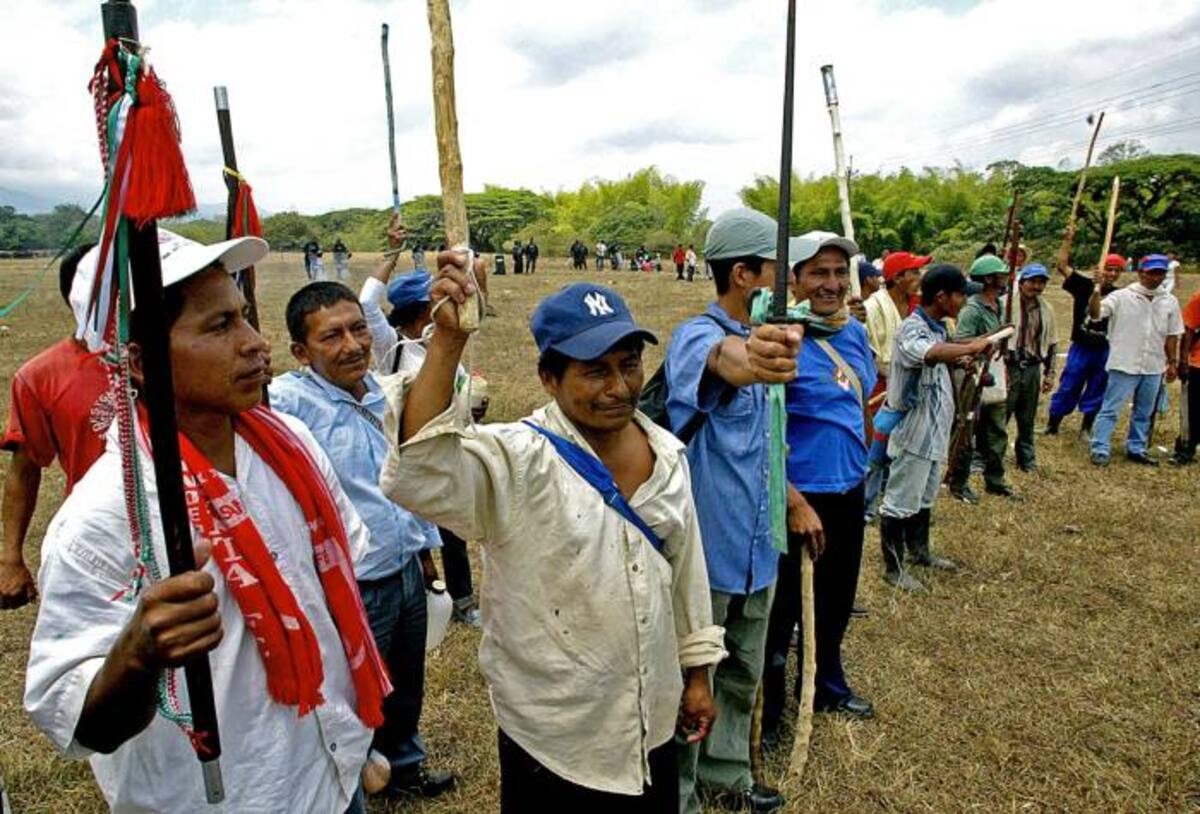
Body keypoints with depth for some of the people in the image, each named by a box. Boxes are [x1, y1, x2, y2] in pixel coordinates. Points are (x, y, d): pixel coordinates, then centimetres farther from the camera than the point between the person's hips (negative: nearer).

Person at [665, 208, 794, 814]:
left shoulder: (762, 338, 8)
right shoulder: (697, 336, -18)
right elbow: (721, 358, -46)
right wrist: (748, 357, -68)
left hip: (757, 547, 9)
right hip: (706, 552, -8)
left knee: (742, 677, 25)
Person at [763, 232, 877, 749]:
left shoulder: (855, 332, 4)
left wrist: (861, 466, 19)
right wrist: (795, 503, -22)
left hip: (850, 492, 8)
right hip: (802, 497, -8)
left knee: (836, 599, 24)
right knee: (783, 609, 8)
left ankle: (826, 686, 47)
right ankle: (766, 711, 28)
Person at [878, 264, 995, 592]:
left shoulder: (936, 328, 10)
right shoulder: (912, 328, -21)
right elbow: (931, 354, -42)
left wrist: (964, 357, 13)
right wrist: (972, 346, -34)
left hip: (934, 430, 10)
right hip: (914, 431, -10)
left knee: (925, 496, 23)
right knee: (901, 501, 1)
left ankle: (920, 551, 39)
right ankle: (893, 567, 11)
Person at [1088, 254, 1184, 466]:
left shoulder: (1170, 302, 7)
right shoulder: (1121, 296, -8)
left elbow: (1172, 335, 13)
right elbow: (1095, 313, -20)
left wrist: (1172, 362, 12)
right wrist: (1097, 288, -31)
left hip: (1154, 369, 5)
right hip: (1124, 365, -5)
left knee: (1144, 413, 15)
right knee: (1110, 409, -1)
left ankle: (1136, 449, 28)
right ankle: (1100, 450, 4)